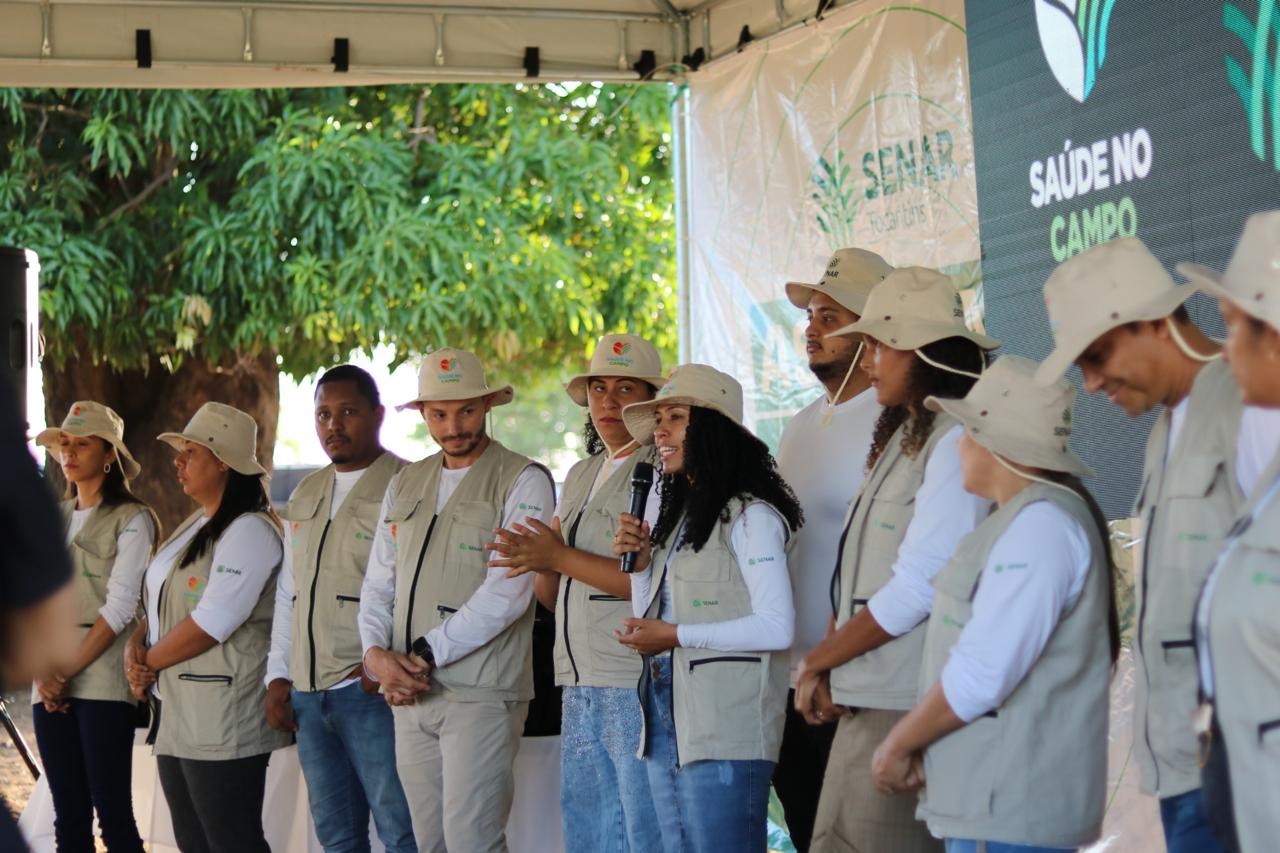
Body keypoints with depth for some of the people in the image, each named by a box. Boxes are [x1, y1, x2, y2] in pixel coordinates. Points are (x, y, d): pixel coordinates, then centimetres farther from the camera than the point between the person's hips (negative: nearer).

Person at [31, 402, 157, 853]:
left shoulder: (131, 519, -1)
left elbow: (120, 607, -9)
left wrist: (69, 671, -12)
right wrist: (40, 671, -4)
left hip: (103, 679, -5)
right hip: (51, 684, 6)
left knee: (112, 812, -8)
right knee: (69, 816, 5)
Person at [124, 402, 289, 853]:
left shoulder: (250, 531, -13)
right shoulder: (194, 527, 17)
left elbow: (210, 624, -20)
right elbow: (161, 603, 20)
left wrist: (149, 663, -9)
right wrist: (137, 645, -1)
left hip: (224, 721, -10)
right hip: (178, 715, 10)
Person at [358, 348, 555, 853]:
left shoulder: (523, 482, -3)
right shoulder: (405, 485, 17)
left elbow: (506, 593, -13)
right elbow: (378, 584, 16)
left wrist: (426, 656, -13)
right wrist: (377, 654, -5)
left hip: (480, 692, -6)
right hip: (410, 695, 6)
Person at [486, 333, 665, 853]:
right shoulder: (581, 476, 20)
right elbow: (552, 596, 20)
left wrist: (561, 557, -14)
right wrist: (537, 562, -3)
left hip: (638, 689, -8)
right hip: (580, 692, 8)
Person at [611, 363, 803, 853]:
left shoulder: (750, 516, -9)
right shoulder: (678, 516, 17)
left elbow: (777, 628, -18)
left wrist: (676, 636, -14)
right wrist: (640, 565, 3)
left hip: (724, 732, -9)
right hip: (664, 721, 9)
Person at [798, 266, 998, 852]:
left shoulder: (958, 442, -12)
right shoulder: (901, 438, 18)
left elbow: (915, 590, -16)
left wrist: (817, 663, -6)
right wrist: (826, 665, 3)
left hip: (911, 712, -9)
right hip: (863, 705, 9)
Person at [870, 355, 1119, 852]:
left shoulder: (1040, 526, -15)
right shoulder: (1021, 520, 18)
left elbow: (981, 674, -20)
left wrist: (899, 744, -9)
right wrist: (915, 744, 10)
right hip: (997, 799, 10)